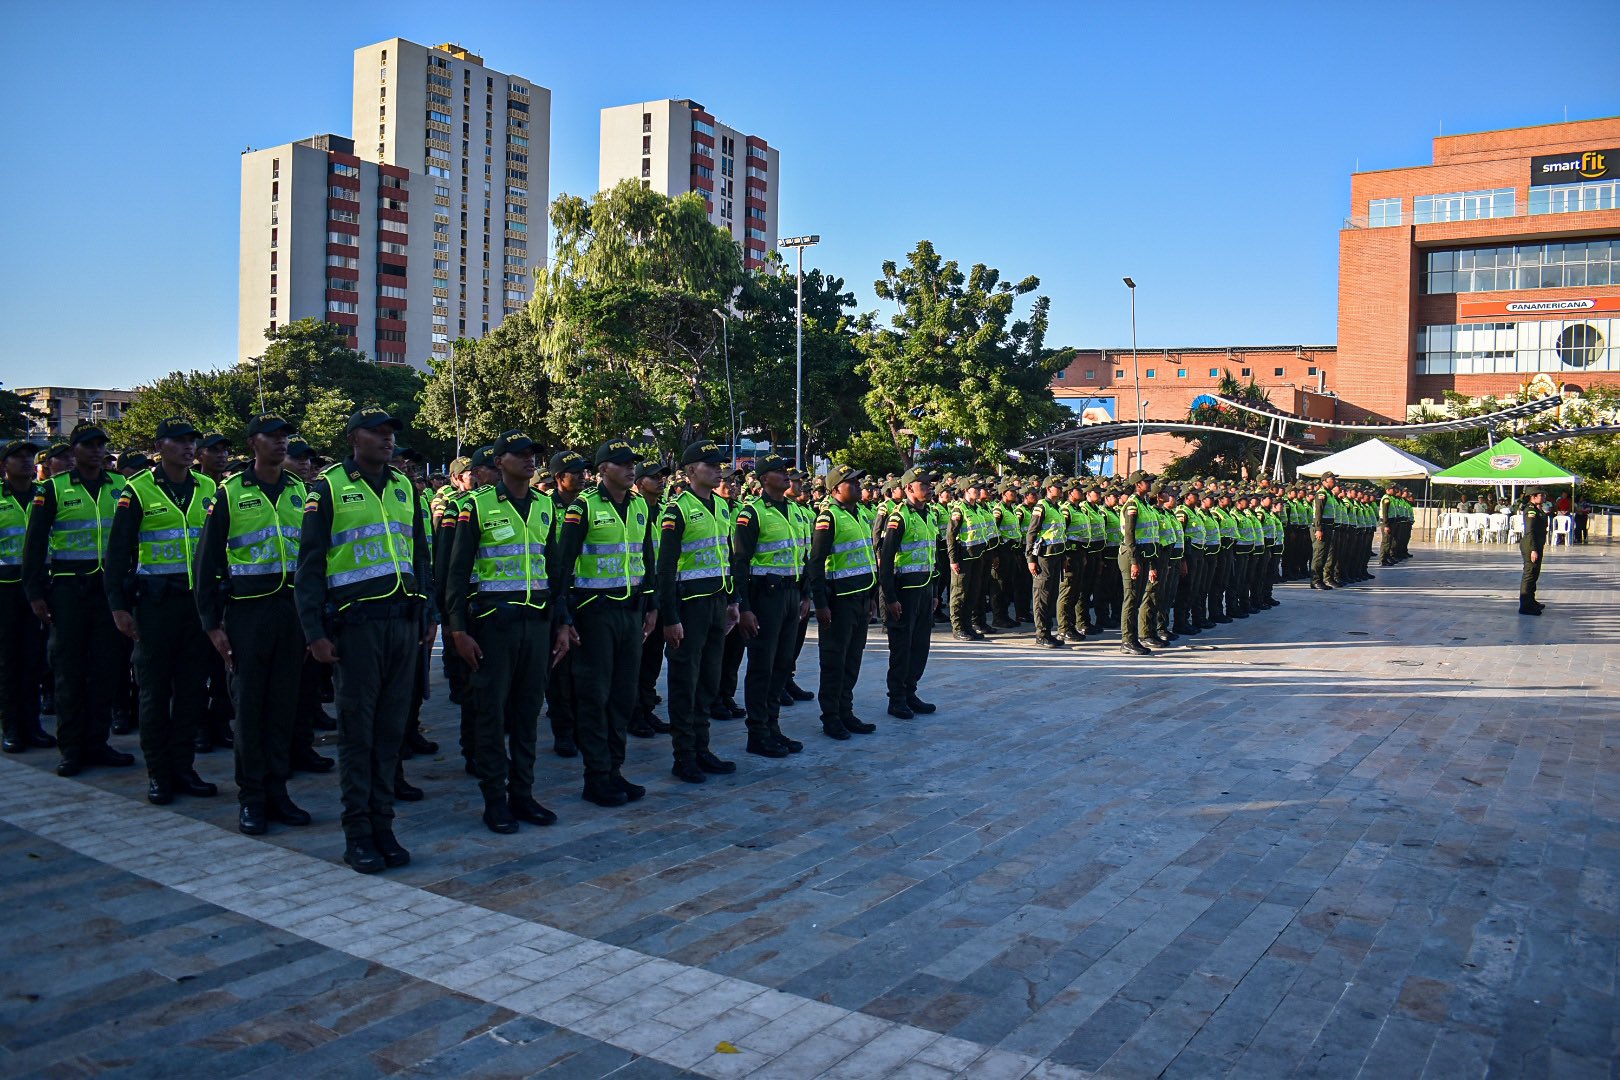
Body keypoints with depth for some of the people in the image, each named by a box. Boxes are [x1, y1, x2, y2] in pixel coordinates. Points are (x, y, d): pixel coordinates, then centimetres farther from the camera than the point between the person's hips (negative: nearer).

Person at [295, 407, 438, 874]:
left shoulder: (404, 486, 14)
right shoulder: (329, 487, -1)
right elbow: (309, 565, -2)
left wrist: (430, 613, 13)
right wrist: (315, 631, -8)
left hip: (404, 620, 5)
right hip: (356, 621, -5)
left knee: (391, 726, 8)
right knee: (357, 727, 1)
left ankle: (383, 824, 17)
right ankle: (357, 832, 9)